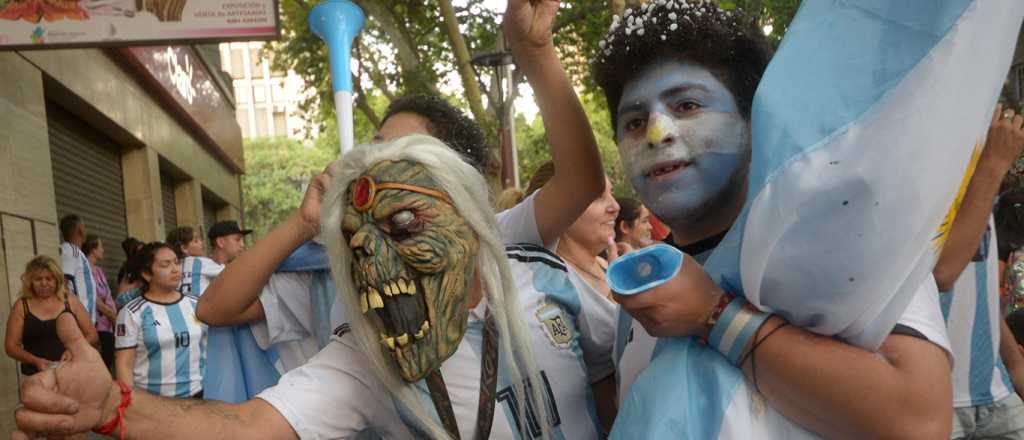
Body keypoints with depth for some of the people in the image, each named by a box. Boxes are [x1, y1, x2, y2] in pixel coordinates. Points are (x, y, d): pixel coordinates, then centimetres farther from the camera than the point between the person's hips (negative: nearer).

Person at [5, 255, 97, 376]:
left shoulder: (70, 301, 6)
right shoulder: (21, 306, 6)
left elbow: (92, 334, 7)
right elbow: (11, 346, 4)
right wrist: (35, 361, -12)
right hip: (37, 376, 0)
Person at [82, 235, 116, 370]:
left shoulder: (99, 270, 14)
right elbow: (95, 300, -13)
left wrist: (115, 317, 0)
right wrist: (112, 315, -4)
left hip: (109, 327, 8)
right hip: (97, 328, -8)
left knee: (108, 364, 9)